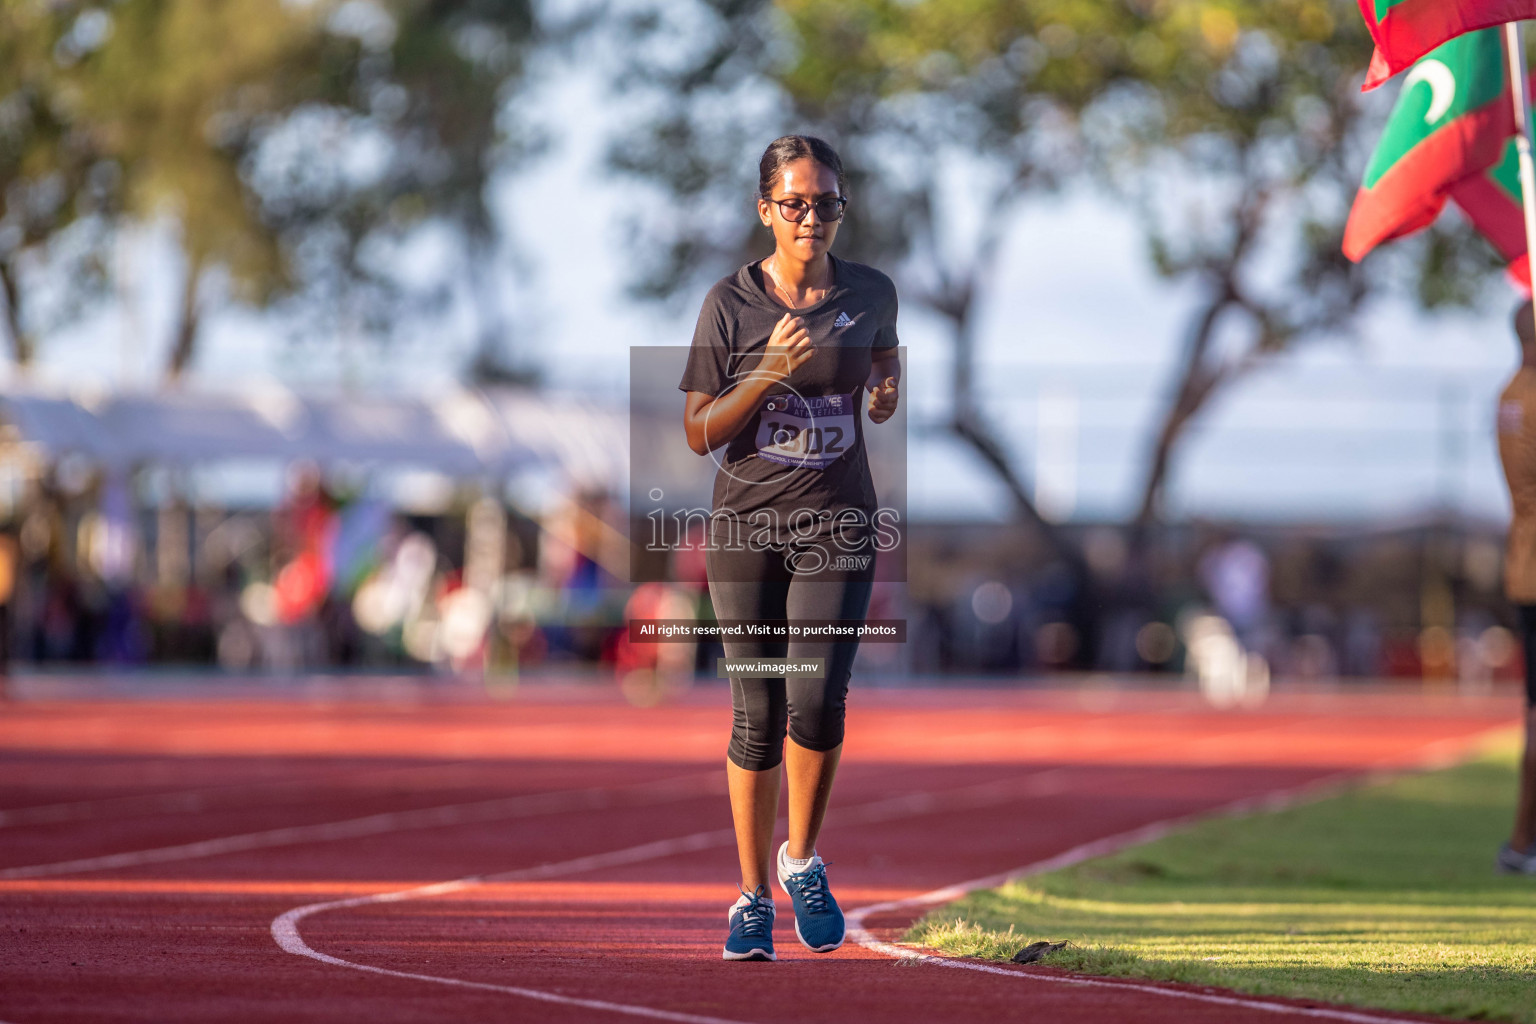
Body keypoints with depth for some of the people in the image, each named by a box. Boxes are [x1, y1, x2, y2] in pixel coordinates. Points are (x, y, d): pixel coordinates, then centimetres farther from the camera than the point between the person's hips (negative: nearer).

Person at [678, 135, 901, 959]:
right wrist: (769, 373, -18)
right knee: (758, 715, 0)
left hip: (838, 525, 1)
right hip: (747, 525, -1)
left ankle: (802, 862, 10)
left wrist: (886, 394, 1)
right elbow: (699, 433, -3)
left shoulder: (870, 294, 3)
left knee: (817, 700, -14)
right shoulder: (730, 304, -4)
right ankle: (752, 895, 13)